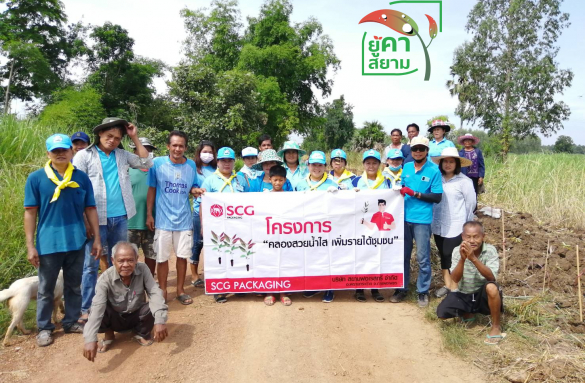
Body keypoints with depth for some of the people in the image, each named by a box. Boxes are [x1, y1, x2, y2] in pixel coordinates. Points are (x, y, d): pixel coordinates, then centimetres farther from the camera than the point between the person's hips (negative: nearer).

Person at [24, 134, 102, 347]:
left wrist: (97, 239, 4)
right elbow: (30, 213, -3)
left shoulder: (82, 178, 2)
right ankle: (44, 328, 26)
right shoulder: (36, 178, -3)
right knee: (46, 289, 11)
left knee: (74, 286, 15)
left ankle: (71, 322, 30)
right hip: (48, 243, -2)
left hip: (76, 242, 2)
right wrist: (30, 245, -6)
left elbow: (90, 210, 6)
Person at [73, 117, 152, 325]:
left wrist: (135, 138, 3)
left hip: (120, 218, 4)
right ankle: (85, 309, 13)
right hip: (96, 219, -4)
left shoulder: (122, 155, 10)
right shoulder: (84, 155, -2)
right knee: (91, 265, 3)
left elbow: (146, 163, 8)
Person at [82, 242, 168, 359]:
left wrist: (160, 320, -43)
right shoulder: (105, 279, -26)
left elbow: (155, 293, -28)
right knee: (97, 315, -32)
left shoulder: (143, 269, -21)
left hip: (137, 316, 1)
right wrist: (90, 339, -49)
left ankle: (142, 333, 4)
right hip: (116, 319, -1)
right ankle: (109, 335, 4)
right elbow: (97, 308, -36)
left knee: (153, 308, -30)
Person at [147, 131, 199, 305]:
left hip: (184, 219, 2)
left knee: (182, 256, 9)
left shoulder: (191, 165, 1)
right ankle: (162, 291, 23)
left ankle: (180, 290, 25)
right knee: (162, 258, 6)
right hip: (163, 219, -2)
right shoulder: (157, 163, -5)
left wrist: (197, 190, -12)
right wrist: (149, 214, -2)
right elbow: (151, 189, 0)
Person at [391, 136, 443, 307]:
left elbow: (437, 197, -10)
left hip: (422, 219, -4)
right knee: (403, 255, 12)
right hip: (404, 217, 4)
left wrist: (415, 194, -17)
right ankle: (402, 288, 25)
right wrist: (399, 192, -3)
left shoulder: (434, 170, -6)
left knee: (422, 258, 4)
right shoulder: (406, 167, 8)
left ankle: (423, 292, 18)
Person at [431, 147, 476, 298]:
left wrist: (465, 224, 5)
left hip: (455, 227, -4)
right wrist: (432, 218, 10)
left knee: (453, 257, -3)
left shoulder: (464, 181, -8)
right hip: (438, 225, 4)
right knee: (443, 255, 14)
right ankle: (447, 285, 28)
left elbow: (471, 204, -1)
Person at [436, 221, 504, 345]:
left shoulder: (490, 250, -17)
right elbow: (455, 279, -21)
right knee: (442, 312, -19)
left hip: (483, 295, -2)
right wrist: (462, 259, -37)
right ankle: (468, 314, 16)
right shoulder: (457, 251, -12)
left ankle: (496, 327, -12)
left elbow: (491, 278, -31)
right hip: (464, 295, 2)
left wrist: (473, 258, -42)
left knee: (491, 287, -36)